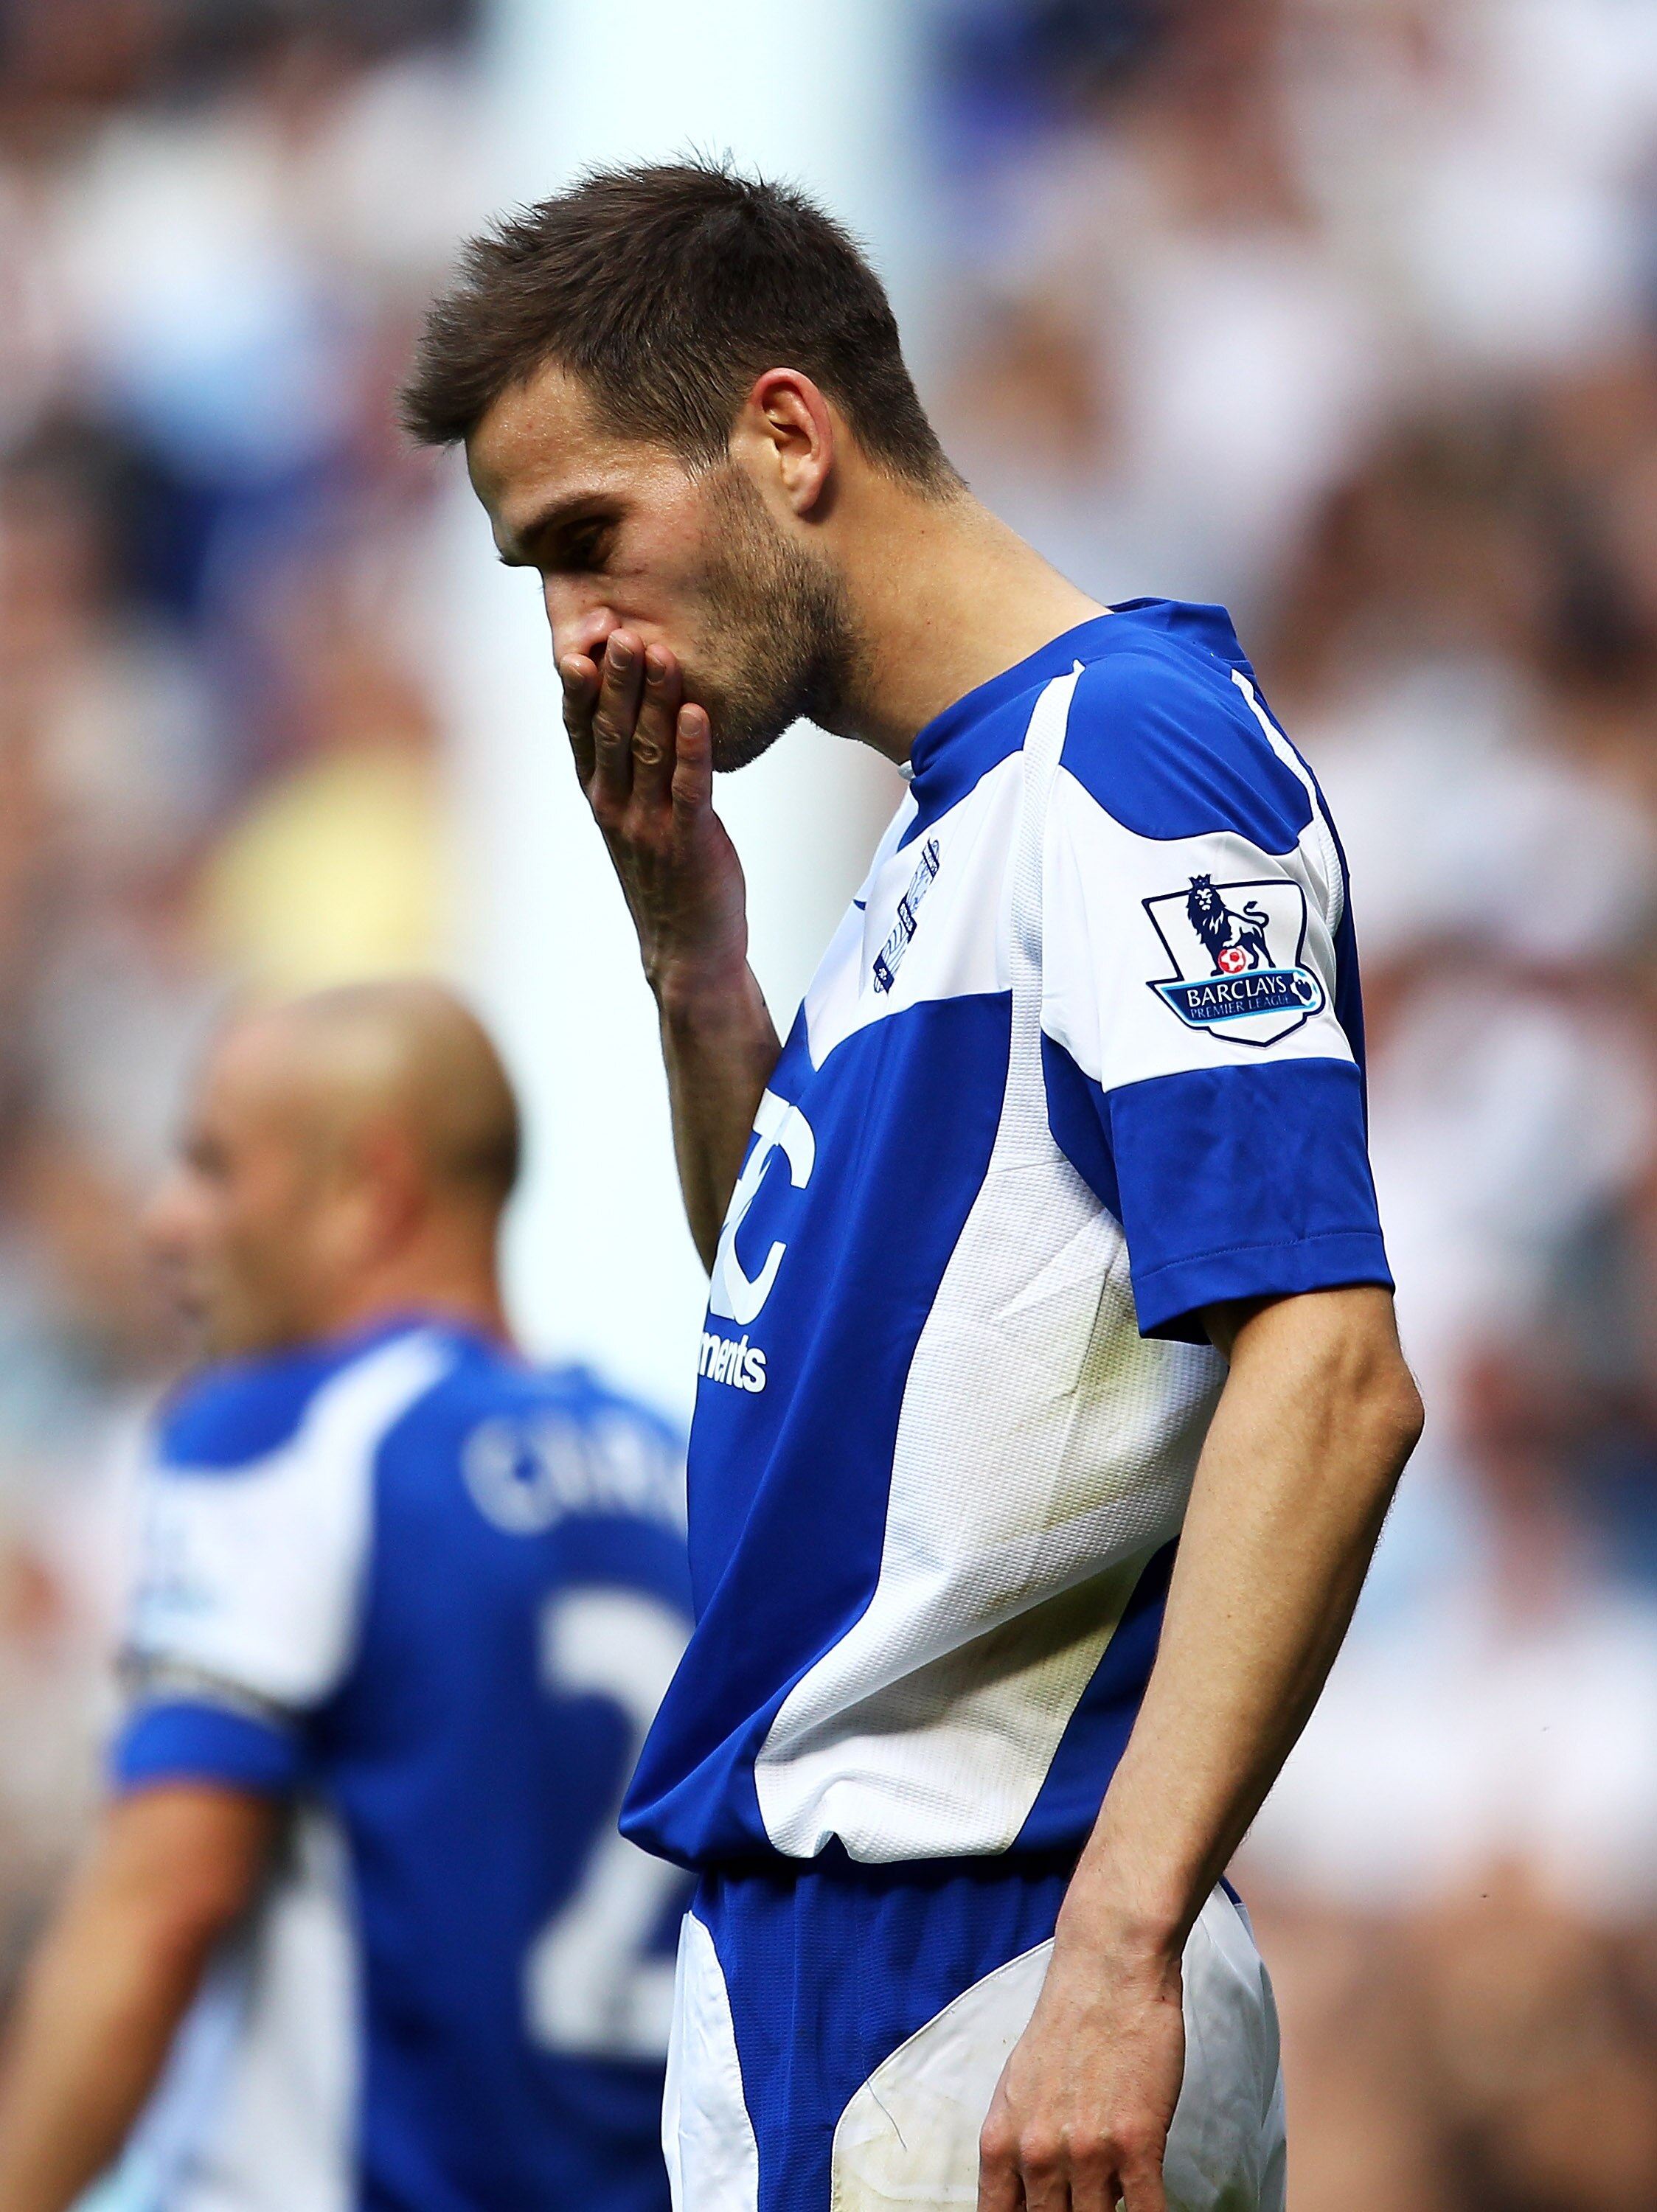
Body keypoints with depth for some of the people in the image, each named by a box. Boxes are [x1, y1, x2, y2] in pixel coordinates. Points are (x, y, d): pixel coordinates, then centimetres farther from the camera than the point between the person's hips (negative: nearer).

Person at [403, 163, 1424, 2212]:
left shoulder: (1125, 760, -12)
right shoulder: (947, 826, 18)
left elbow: (1327, 1381, -23)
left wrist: (1116, 1953, -30)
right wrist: (691, 949, 13)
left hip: (970, 1969, -9)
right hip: (794, 1947, 9)